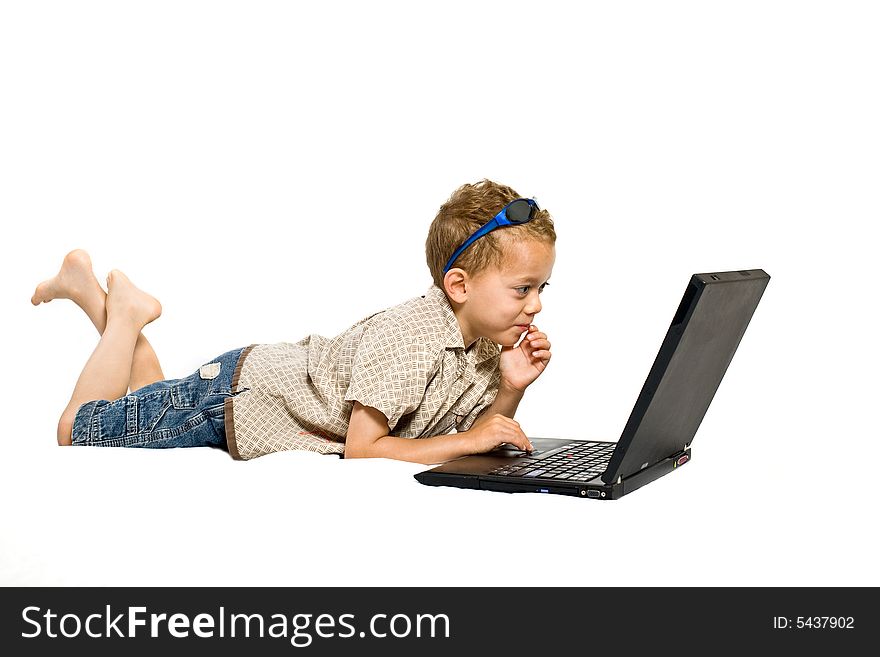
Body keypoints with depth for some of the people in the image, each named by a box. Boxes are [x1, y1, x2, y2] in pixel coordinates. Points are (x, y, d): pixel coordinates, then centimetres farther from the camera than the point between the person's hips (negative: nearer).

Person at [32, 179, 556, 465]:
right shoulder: (408, 338, -34)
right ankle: (126, 314, 19)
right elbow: (361, 449, -33)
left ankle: (91, 289, 37)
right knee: (78, 431, 3)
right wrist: (468, 439, -33)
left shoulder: (487, 348, -7)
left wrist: (510, 389, -18)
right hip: (237, 393, -8)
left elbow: (484, 434, 1)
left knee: (157, 414, 31)